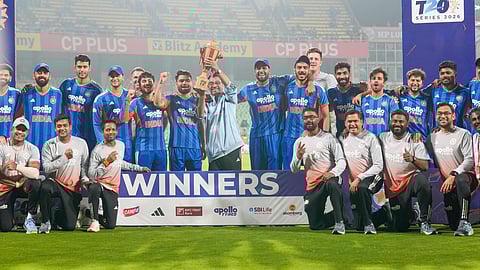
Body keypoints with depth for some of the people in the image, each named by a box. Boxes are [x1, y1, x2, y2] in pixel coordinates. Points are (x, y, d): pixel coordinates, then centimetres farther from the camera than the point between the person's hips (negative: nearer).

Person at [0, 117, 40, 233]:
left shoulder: (32, 149, -5)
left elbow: (35, 173, -22)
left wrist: (17, 166, -37)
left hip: (23, 185, 1)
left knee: (35, 183, -35)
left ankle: (29, 218, -19)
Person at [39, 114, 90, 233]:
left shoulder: (81, 143, 4)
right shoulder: (49, 145, -3)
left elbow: (84, 166, 11)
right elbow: (47, 168, -13)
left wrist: (85, 179, -7)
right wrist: (64, 157, -22)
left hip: (73, 189, 2)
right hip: (56, 184, -2)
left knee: (69, 226, -4)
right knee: (45, 186, -40)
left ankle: (55, 214, 31)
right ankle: (45, 221, -20)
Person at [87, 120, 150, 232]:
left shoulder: (121, 145, 7)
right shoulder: (98, 150, -13)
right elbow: (91, 175, -19)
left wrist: (139, 168, 28)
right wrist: (106, 162, -28)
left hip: (113, 189, 5)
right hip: (98, 184, -5)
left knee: (110, 225, -6)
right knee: (94, 188, -43)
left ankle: (94, 215, 29)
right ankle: (94, 220, -25)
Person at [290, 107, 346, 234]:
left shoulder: (328, 138, 3)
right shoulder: (299, 142, 14)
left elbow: (341, 161, -5)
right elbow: (294, 170, 13)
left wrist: (333, 173, -25)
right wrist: (298, 157, -9)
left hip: (329, 179, -4)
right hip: (312, 186, 4)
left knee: (332, 184, -42)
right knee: (315, 225, 0)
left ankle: (340, 222, -32)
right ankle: (337, 216, 29)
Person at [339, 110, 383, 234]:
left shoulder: (371, 138, -6)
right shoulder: (343, 139, 9)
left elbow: (378, 166, -12)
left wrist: (359, 179, -20)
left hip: (371, 177, -4)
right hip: (353, 182, 4)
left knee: (362, 188, -42)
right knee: (358, 225, -5)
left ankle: (369, 223, -28)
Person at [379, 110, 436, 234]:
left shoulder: (415, 141, 0)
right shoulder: (383, 138, 8)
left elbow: (425, 166, -9)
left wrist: (413, 159, -29)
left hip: (410, 179, -2)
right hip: (392, 186, 2)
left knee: (422, 180, -40)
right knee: (400, 227, -5)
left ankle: (424, 222, -28)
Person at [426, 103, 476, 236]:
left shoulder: (463, 134, -2)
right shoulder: (432, 137, 14)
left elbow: (469, 161, -13)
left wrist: (453, 175, -26)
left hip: (465, 177, -5)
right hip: (447, 184, 5)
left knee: (461, 179, -43)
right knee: (454, 224, -3)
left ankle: (465, 222, -43)